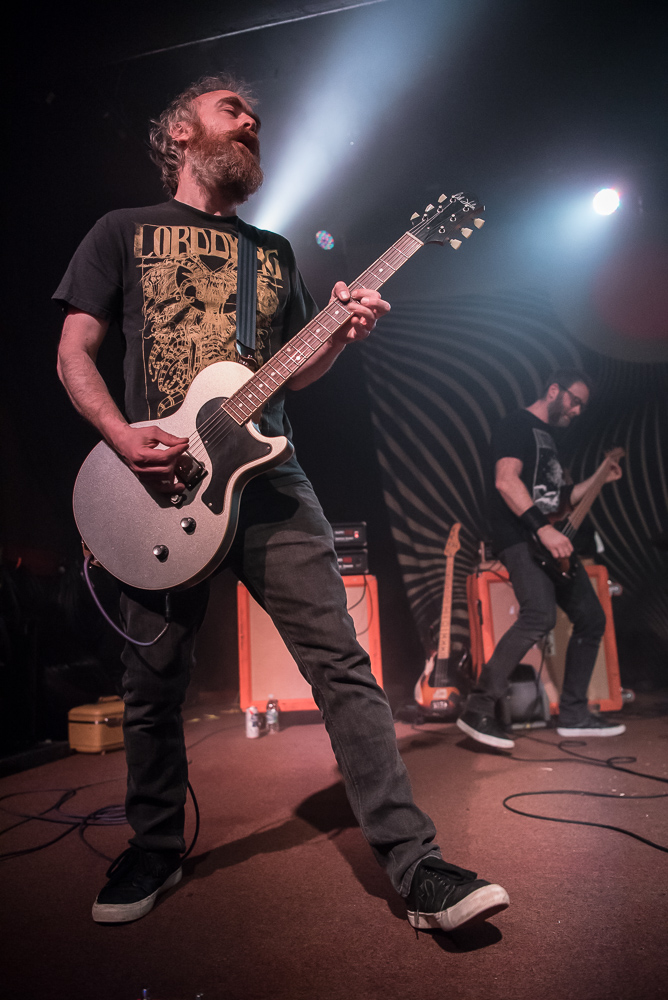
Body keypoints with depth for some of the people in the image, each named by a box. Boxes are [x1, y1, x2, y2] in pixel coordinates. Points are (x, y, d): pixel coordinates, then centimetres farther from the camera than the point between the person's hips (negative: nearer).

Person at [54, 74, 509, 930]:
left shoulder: (274, 251, 22)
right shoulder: (124, 231, 13)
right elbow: (73, 353, 6)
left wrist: (342, 333, 0)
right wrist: (123, 438, -12)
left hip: (267, 479, 2)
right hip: (161, 484, -1)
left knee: (341, 662, -7)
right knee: (153, 684, 8)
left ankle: (416, 865, 1)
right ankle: (156, 851, 31)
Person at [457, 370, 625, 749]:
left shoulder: (548, 437, 25)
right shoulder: (517, 426, -4)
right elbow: (506, 480, -21)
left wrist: (599, 478, 23)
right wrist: (543, 528, -28)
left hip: (552, 541, 10)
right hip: (521, 539, -10)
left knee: (592, 618, 8)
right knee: (541, 614, -28)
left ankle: (574, 714, 18)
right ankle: (480, 709, -19)